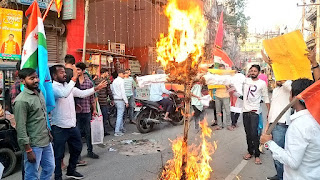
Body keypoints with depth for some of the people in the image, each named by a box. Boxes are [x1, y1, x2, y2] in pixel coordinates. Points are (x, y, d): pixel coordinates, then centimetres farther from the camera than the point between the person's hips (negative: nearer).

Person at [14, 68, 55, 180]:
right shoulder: (21, 101, -18)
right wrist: (28, 150, -17)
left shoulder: (39, 93, 8)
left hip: (46, 141, 8)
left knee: (50, 168, 19)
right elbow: (21, 128, -18)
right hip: (33, 144, -8)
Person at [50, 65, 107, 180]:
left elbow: (82, 93, 14)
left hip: (72, 125, 8)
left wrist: (96, 88, 7)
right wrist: (74, 79, -32)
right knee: (59, 155, 5)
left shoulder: (68, 86, 8)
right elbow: (64, 94, -35)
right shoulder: (52, 87, -16)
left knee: (77, 148, 21)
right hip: (60, 128, -8)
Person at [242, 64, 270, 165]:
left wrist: (269, 111, -3)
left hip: (255, 111, -4)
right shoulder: (245, 81, 6)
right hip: (245, 110, 4)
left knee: (254, 134, -7)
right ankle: (250, 152, 24)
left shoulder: (262, 83, -2)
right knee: (248, 133, 11)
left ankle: (257, 155, 5)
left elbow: (266, 98, 1)